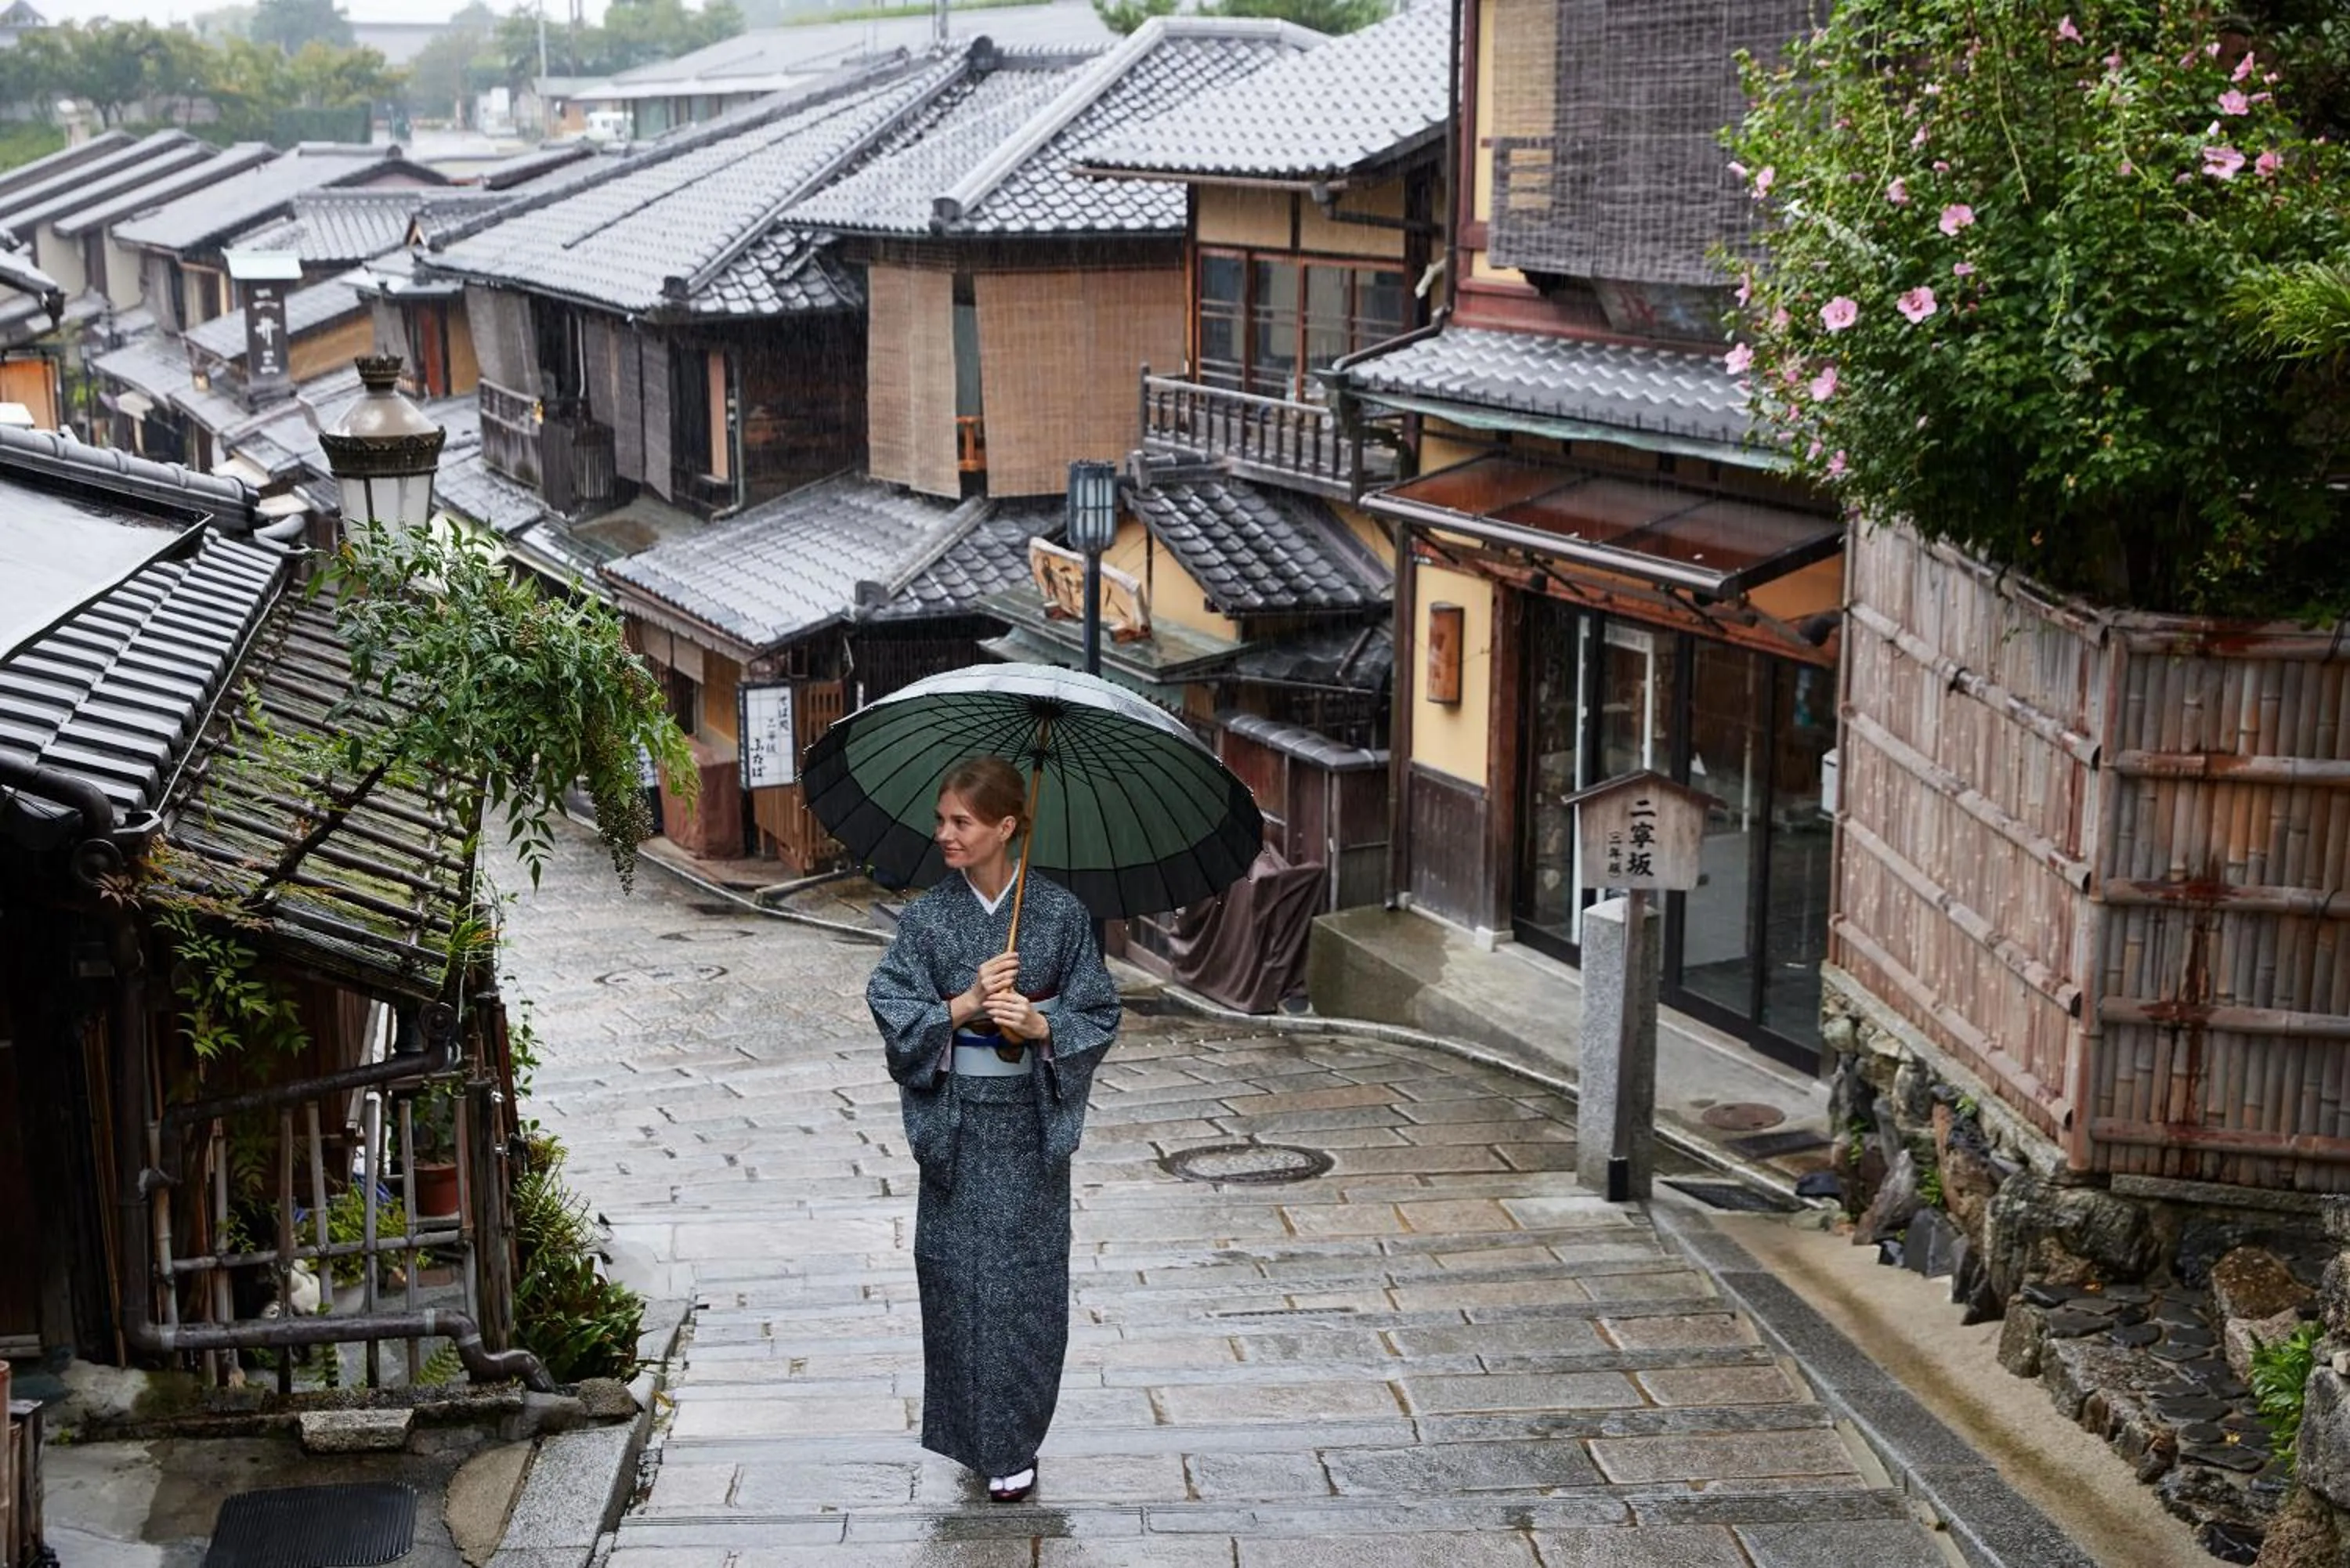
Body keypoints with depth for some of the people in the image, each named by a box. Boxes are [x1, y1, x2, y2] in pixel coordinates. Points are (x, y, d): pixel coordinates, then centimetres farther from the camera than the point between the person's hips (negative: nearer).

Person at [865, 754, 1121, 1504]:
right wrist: (964, 1005, -20)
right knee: (958, 1267, 3)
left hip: (1031, 1120, -1)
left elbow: (1098, 1012, -1)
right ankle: (979, 1433, 19)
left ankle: (1014, 1442, 18)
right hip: (957, 1121, 1)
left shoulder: (1060, 913, -5)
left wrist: (1040, 1025, -19)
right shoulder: (926, 917, -2)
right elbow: (892, 1008, -7)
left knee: (1028, 1274, 3)